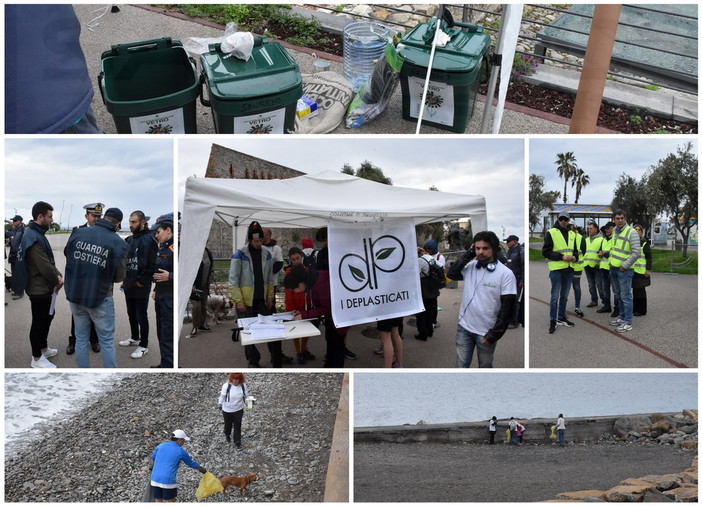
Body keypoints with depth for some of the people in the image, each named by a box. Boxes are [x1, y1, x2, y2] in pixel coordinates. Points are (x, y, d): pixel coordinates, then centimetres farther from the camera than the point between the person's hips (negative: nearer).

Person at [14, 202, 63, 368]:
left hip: (44, 287, 10)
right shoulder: (33, 237, -23)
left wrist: (58, 275, -2)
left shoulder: (37, 234, 10)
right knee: (39, 322, 1)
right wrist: (57, 281, -10)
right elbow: (44, 266, -25)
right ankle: (37, 359, 13)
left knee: (47, 316, 22)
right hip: (39, 289, -10)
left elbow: (49, 261, 12)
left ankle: (43, 348, 38)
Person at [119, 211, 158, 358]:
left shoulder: (149, 240, -13)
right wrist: (124, 279, 11)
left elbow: (152, 264, -17)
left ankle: (144, 346, 9)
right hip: (128, 284, 8)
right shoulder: (129, 240, 11)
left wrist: (142, 281, -15)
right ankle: (135, 338, 34)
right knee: (131, 313, 18)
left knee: (141, 316, 0)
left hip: (141, 286, -8)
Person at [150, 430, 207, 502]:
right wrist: (203, 470, 28)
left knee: (158, 502, 15)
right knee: (171, 502, 12)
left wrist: (152, 468, 44)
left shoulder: (161, 446, 7)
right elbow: (192, 464, 11)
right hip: (169, 481, -4)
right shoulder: (181, 451, -1)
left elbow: (153, 459, 23)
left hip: (155, 479, 4)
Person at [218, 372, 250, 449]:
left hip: (238, 410, 1)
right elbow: (222, 396, -10)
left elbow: (246, 395, -3)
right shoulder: (226, 385, -23)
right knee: (228, 424, 21)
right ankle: (227, 435, 53)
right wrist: (220, 404, -3)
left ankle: (237, 442, 27)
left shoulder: (243, 385, -15)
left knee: (237, 426, 9)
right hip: (227, 410, -1)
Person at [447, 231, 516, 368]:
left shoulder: (505, 273, -13)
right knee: (461, 365, 12)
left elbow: (507, 309, -13)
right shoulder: (470, 266, 1)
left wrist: (494, 334, -15)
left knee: (485, 367, 14)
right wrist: (468, 255, -9)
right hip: (464, 327, 3)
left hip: (486, 331, -3)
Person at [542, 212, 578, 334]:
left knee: (564, 296, 15)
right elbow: (545, 251, -10)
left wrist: (575, 257, -1)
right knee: (555, 296, -2)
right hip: (556, 269, -6)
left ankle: (561, 318, 26)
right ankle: (552, 321, 5)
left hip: (569, 269, 6)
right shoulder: (551, 232, -6)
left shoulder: (572, 234, 12)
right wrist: (561, 256, -19)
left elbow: (575, 249, 22)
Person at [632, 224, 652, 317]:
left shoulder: (645, 243, -5)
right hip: (632, 270, 6)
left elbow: (649, 257, -7)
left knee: (640, 290, -1)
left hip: (641, 271, -6)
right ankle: (635, 309, 21)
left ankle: (642, 310, 6)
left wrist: (648, 269, -14)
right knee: (635, 290, 12)